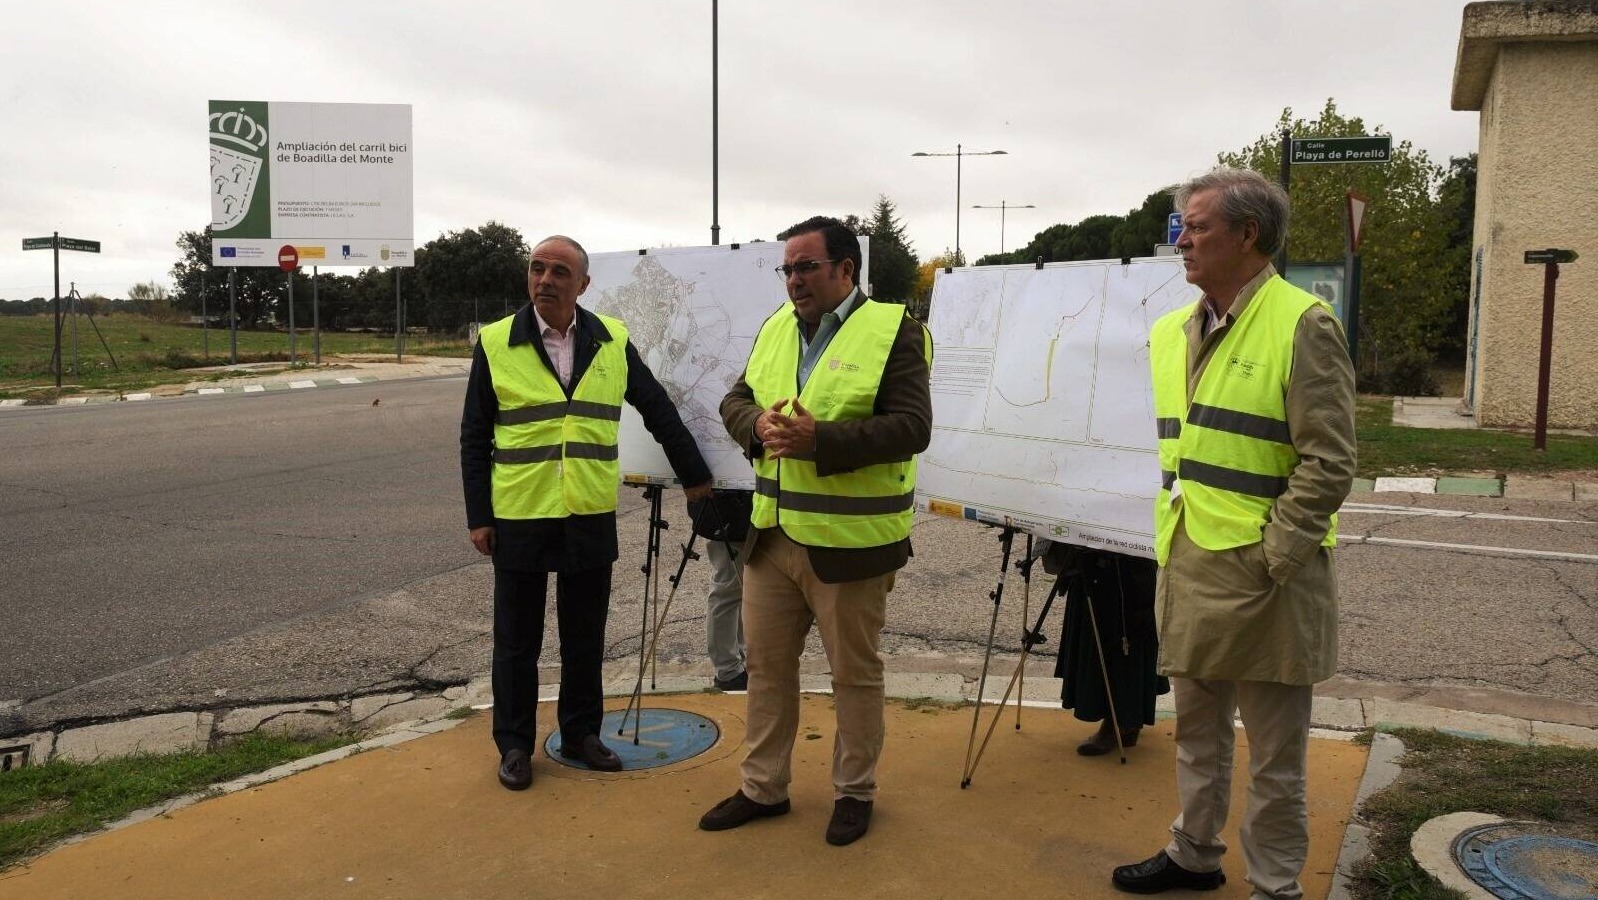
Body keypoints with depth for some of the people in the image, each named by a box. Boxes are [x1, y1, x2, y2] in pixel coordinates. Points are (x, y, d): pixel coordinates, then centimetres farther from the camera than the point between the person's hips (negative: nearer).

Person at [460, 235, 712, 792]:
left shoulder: (612, 341, 2)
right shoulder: (495, 343, -3)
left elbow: (658, 410, 10)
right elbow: (474, 437, 1)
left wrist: (694, 474, 13)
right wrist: (478, 516, -3)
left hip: (591, 517, 2)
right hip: (519, 517, -2)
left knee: (585, 636, 13)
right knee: (517, 640, 9)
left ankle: (581, 733, 29)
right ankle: (514, 744, 23)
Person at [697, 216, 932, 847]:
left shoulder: (894, 330, -11)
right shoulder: (776, 328, 10)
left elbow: (911, 427, -19)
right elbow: (735, 401, 13)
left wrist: (819, 440, -27)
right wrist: (759, 425, -11)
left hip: (849, 541, -6)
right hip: (771, 534, 7)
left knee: (854, 673, 9)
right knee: (766, 664, 15)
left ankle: (855, 792, 27)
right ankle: (763, 788, 30)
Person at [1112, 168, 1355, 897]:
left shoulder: (1303, 324, -11)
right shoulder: (1171, 331, 10)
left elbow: (1328, 464, -14)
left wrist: (1271, 559, -16)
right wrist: (1169, 548, 10)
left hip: (1260, 573, -7)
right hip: (1187, 566, 7)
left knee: (1273, 754, 8)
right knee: (1197, 729, 21)